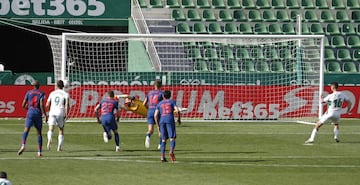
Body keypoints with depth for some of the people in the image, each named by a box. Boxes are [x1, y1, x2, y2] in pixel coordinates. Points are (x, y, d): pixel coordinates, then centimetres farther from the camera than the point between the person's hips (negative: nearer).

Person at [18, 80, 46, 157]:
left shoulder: (28, 92, 10)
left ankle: (23, 145, -37)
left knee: (26, 130, -11)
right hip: (38, 113, 0)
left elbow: (23, 105, 9)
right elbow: (42, 105, -10)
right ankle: (39, 151, 7)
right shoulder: (41, 93, 5)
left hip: (30, 113, 0)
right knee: (39, 133, 10)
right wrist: (45, 115, -6)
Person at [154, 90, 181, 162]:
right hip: (170, 120, -3)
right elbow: (177, 110, -4)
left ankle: (162, 157, -2)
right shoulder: (172, 101, 11)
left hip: (162, 121, 3)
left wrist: (158, 126, 16)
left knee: (163, 140, 8)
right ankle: (171, 151, -30)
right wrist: (179, 119, 11)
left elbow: (155, 115, 10)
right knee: (172, 138, -3)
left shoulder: (159, 104, 18)